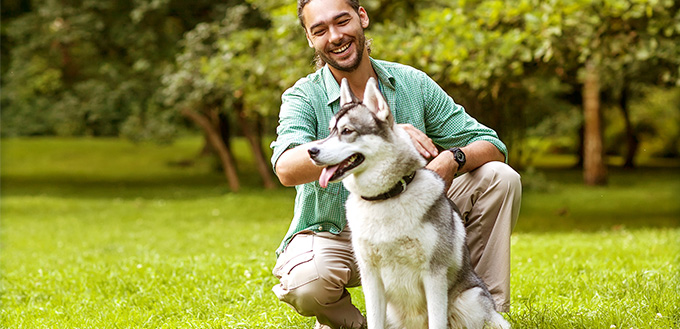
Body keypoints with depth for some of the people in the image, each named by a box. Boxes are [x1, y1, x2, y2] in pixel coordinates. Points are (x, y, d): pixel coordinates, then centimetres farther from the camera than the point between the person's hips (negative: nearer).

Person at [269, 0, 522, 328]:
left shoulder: (412, 83, -1)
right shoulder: (304, 98, -9)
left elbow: (492, 147, -1)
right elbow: (286, 168, -31)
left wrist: (453, 160, -27)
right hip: (334, 236, -3)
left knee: (499, 178, -11)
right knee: (305, 283, -37)